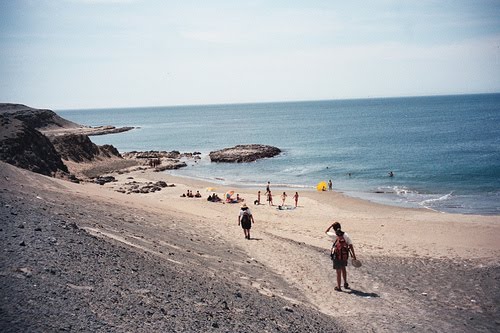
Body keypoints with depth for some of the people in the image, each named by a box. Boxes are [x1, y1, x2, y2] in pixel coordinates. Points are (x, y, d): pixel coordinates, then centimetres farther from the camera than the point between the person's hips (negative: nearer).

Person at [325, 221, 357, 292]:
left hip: (337, 256, -3)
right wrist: (354, 255, -1)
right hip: (344, 256, 3)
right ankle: (345, 283, 32)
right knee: (343, 268, 27)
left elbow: (326, 231, 2)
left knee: (338, 272, 7)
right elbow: (350, 245, -7)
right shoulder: (345, 235, -7)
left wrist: (331, 225, -3)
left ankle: (338, 287, 17)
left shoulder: (334, 236, -14)